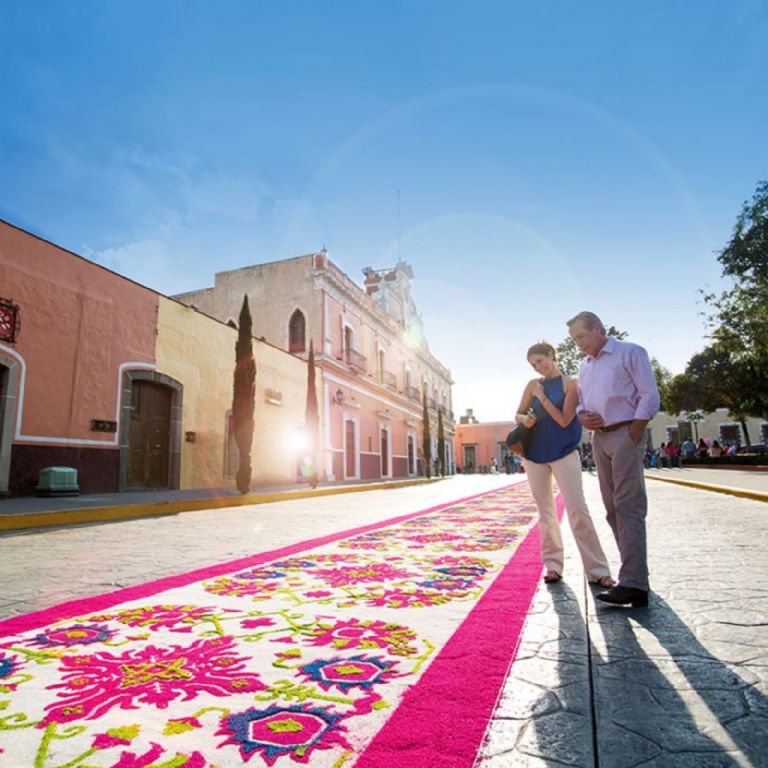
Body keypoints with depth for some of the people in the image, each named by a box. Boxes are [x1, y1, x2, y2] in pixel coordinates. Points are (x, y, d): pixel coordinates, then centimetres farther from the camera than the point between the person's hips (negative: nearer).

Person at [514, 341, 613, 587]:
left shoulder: (570, 384, -4)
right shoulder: (533, 385, 6)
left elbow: (564, 420, -12)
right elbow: (518, 414, 11)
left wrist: (542, 398, -15)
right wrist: (525, 419, -11)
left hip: (564, 453, -4)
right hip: (535, 454, 4)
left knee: (577, 509, -9)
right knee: (545, 511, 8)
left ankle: (597, 570, -2)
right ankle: (552, 565, 17)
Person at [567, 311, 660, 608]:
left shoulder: (630, 353, -2)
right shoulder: (584, 366, 19)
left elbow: (650, 396, -7)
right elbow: (580, 401, 23)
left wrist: (632, 435, -14)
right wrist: (582, 417, 0)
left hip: (625, 434, -7)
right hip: (599, 438, 8)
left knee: (628, 507, -13)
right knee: (612, 509, 8)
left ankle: (633, 584, -13)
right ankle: (634, 571, 17)